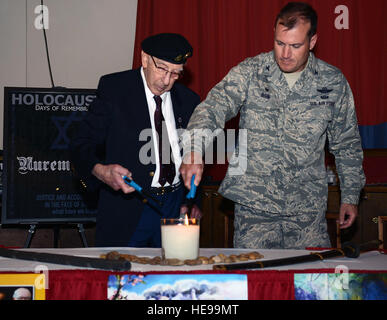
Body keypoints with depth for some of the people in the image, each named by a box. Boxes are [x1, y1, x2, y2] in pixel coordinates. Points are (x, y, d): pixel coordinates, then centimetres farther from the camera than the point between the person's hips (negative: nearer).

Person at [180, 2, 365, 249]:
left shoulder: (333, 83, 2)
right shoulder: (249, 73, -3)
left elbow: (347, 145, 12)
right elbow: (212, 108, -16)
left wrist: (350, 196, 12)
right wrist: (194, 151, -35)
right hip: (253, 206, -1)